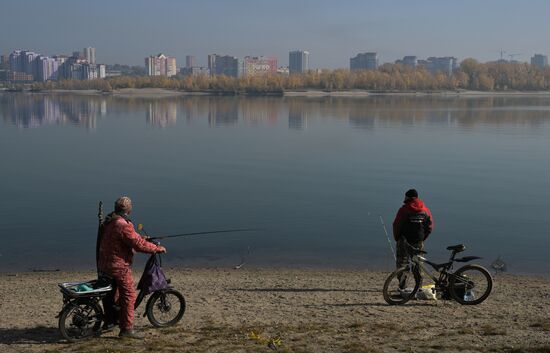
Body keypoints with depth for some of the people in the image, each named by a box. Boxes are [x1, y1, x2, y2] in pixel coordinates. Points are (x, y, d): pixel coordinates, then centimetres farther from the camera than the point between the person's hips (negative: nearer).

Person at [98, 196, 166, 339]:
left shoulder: (109, 222, 8)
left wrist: (143, 238, 23)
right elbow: (139, 244, -23)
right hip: (119, 266, -10)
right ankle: (126, 329, -3)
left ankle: (109, 321, 36)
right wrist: (158, 248, -13)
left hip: (104, 264, 10)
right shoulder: (123, 225, -22)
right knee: (128, 295, -4)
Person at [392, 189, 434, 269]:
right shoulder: (426, 210, 3)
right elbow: (430, 227, 4)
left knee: (401, 262, 2)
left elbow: (396, 225, -8)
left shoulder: (404, 209, -9)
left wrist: (397, 238, 6)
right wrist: (422, 238, 13)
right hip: (419, 242, 4)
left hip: (405, 241, -3)